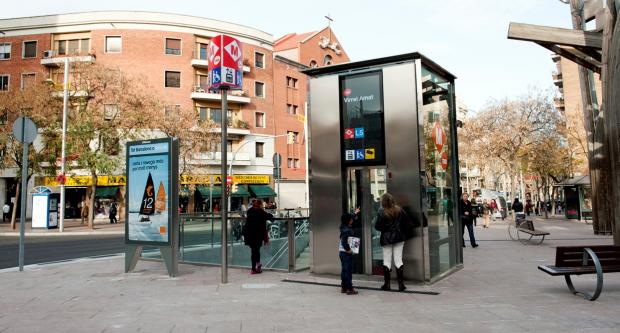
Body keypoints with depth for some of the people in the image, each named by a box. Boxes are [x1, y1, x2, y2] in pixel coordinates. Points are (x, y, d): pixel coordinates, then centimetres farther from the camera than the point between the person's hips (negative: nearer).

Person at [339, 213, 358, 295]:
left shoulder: (344, 228, 9)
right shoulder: (346, 230, -19)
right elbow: (344, 241, -28)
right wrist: (348, 249, -16)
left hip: (342, 252, 10)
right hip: (346, 253, -10)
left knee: (344, 270, 14)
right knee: (348, 270, -5)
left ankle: (343, 287, 21)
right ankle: (349, 289, -1)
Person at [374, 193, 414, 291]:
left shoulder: (381, 212, -11)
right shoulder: (399, 210, 0)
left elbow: (378, 227, -12)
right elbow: (408, 223, 2)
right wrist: (408, 234, 12)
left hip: (386, 239, -3)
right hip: (399, 238, 3)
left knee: (387, 261, 7)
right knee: (398, 260, 7)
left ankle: (387, 284, 11)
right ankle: (401, 283, 5)